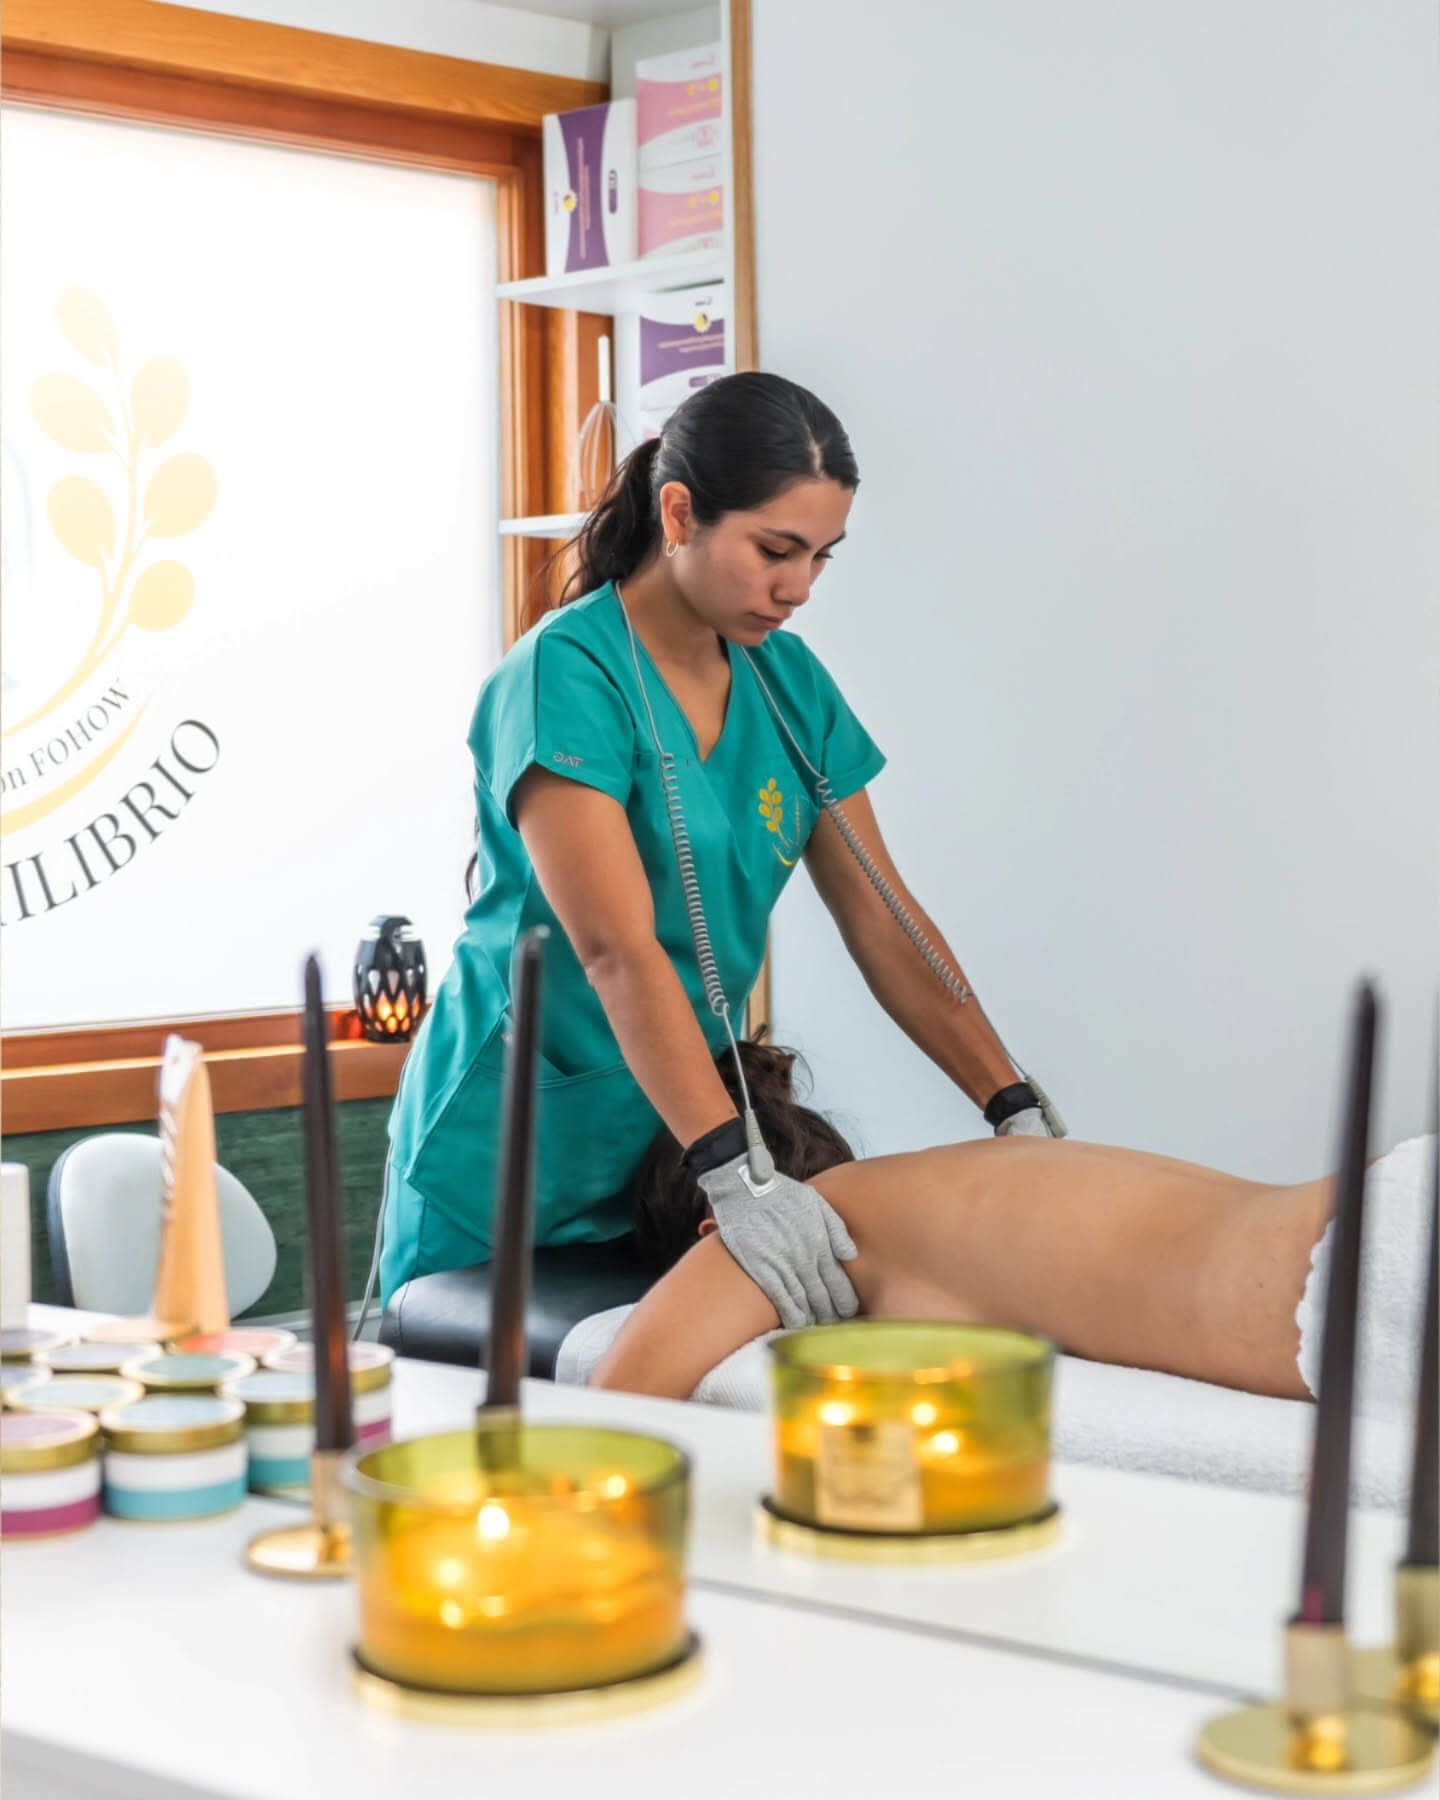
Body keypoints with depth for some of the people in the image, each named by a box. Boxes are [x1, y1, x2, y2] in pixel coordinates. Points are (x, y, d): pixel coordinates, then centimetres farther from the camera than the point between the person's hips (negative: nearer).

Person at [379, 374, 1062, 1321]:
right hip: (517, 1151, -6)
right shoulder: (566, 675, -19)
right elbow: (618, 951, -28)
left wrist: (1018, 1108, -8)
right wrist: (734, 1173, -37)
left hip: (676, 1136, 6)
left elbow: (883, 920, 2)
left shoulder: (787, 678, 2)